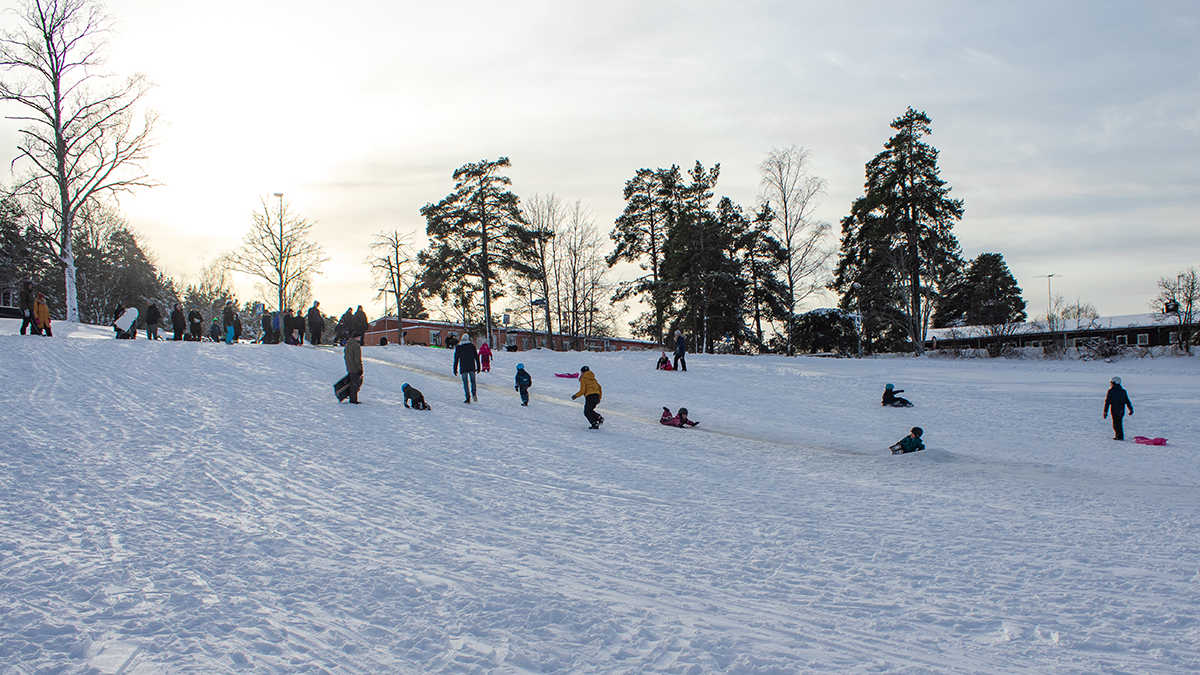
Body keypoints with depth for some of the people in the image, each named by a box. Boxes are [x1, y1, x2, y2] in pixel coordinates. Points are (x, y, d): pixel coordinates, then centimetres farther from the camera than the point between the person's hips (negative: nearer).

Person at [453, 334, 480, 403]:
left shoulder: (458, 347, 6)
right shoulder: (471, 345, 5)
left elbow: (456, 359, 7)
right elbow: (476, 356, 3)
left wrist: (455, 369, 11)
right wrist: (478, 366, 8)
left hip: (463, 367, 0)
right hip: (471, 367, 0)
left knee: (465, 382, 3)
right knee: (473, 380, 13)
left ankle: (468, 398, -4)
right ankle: (473, 393, -8)